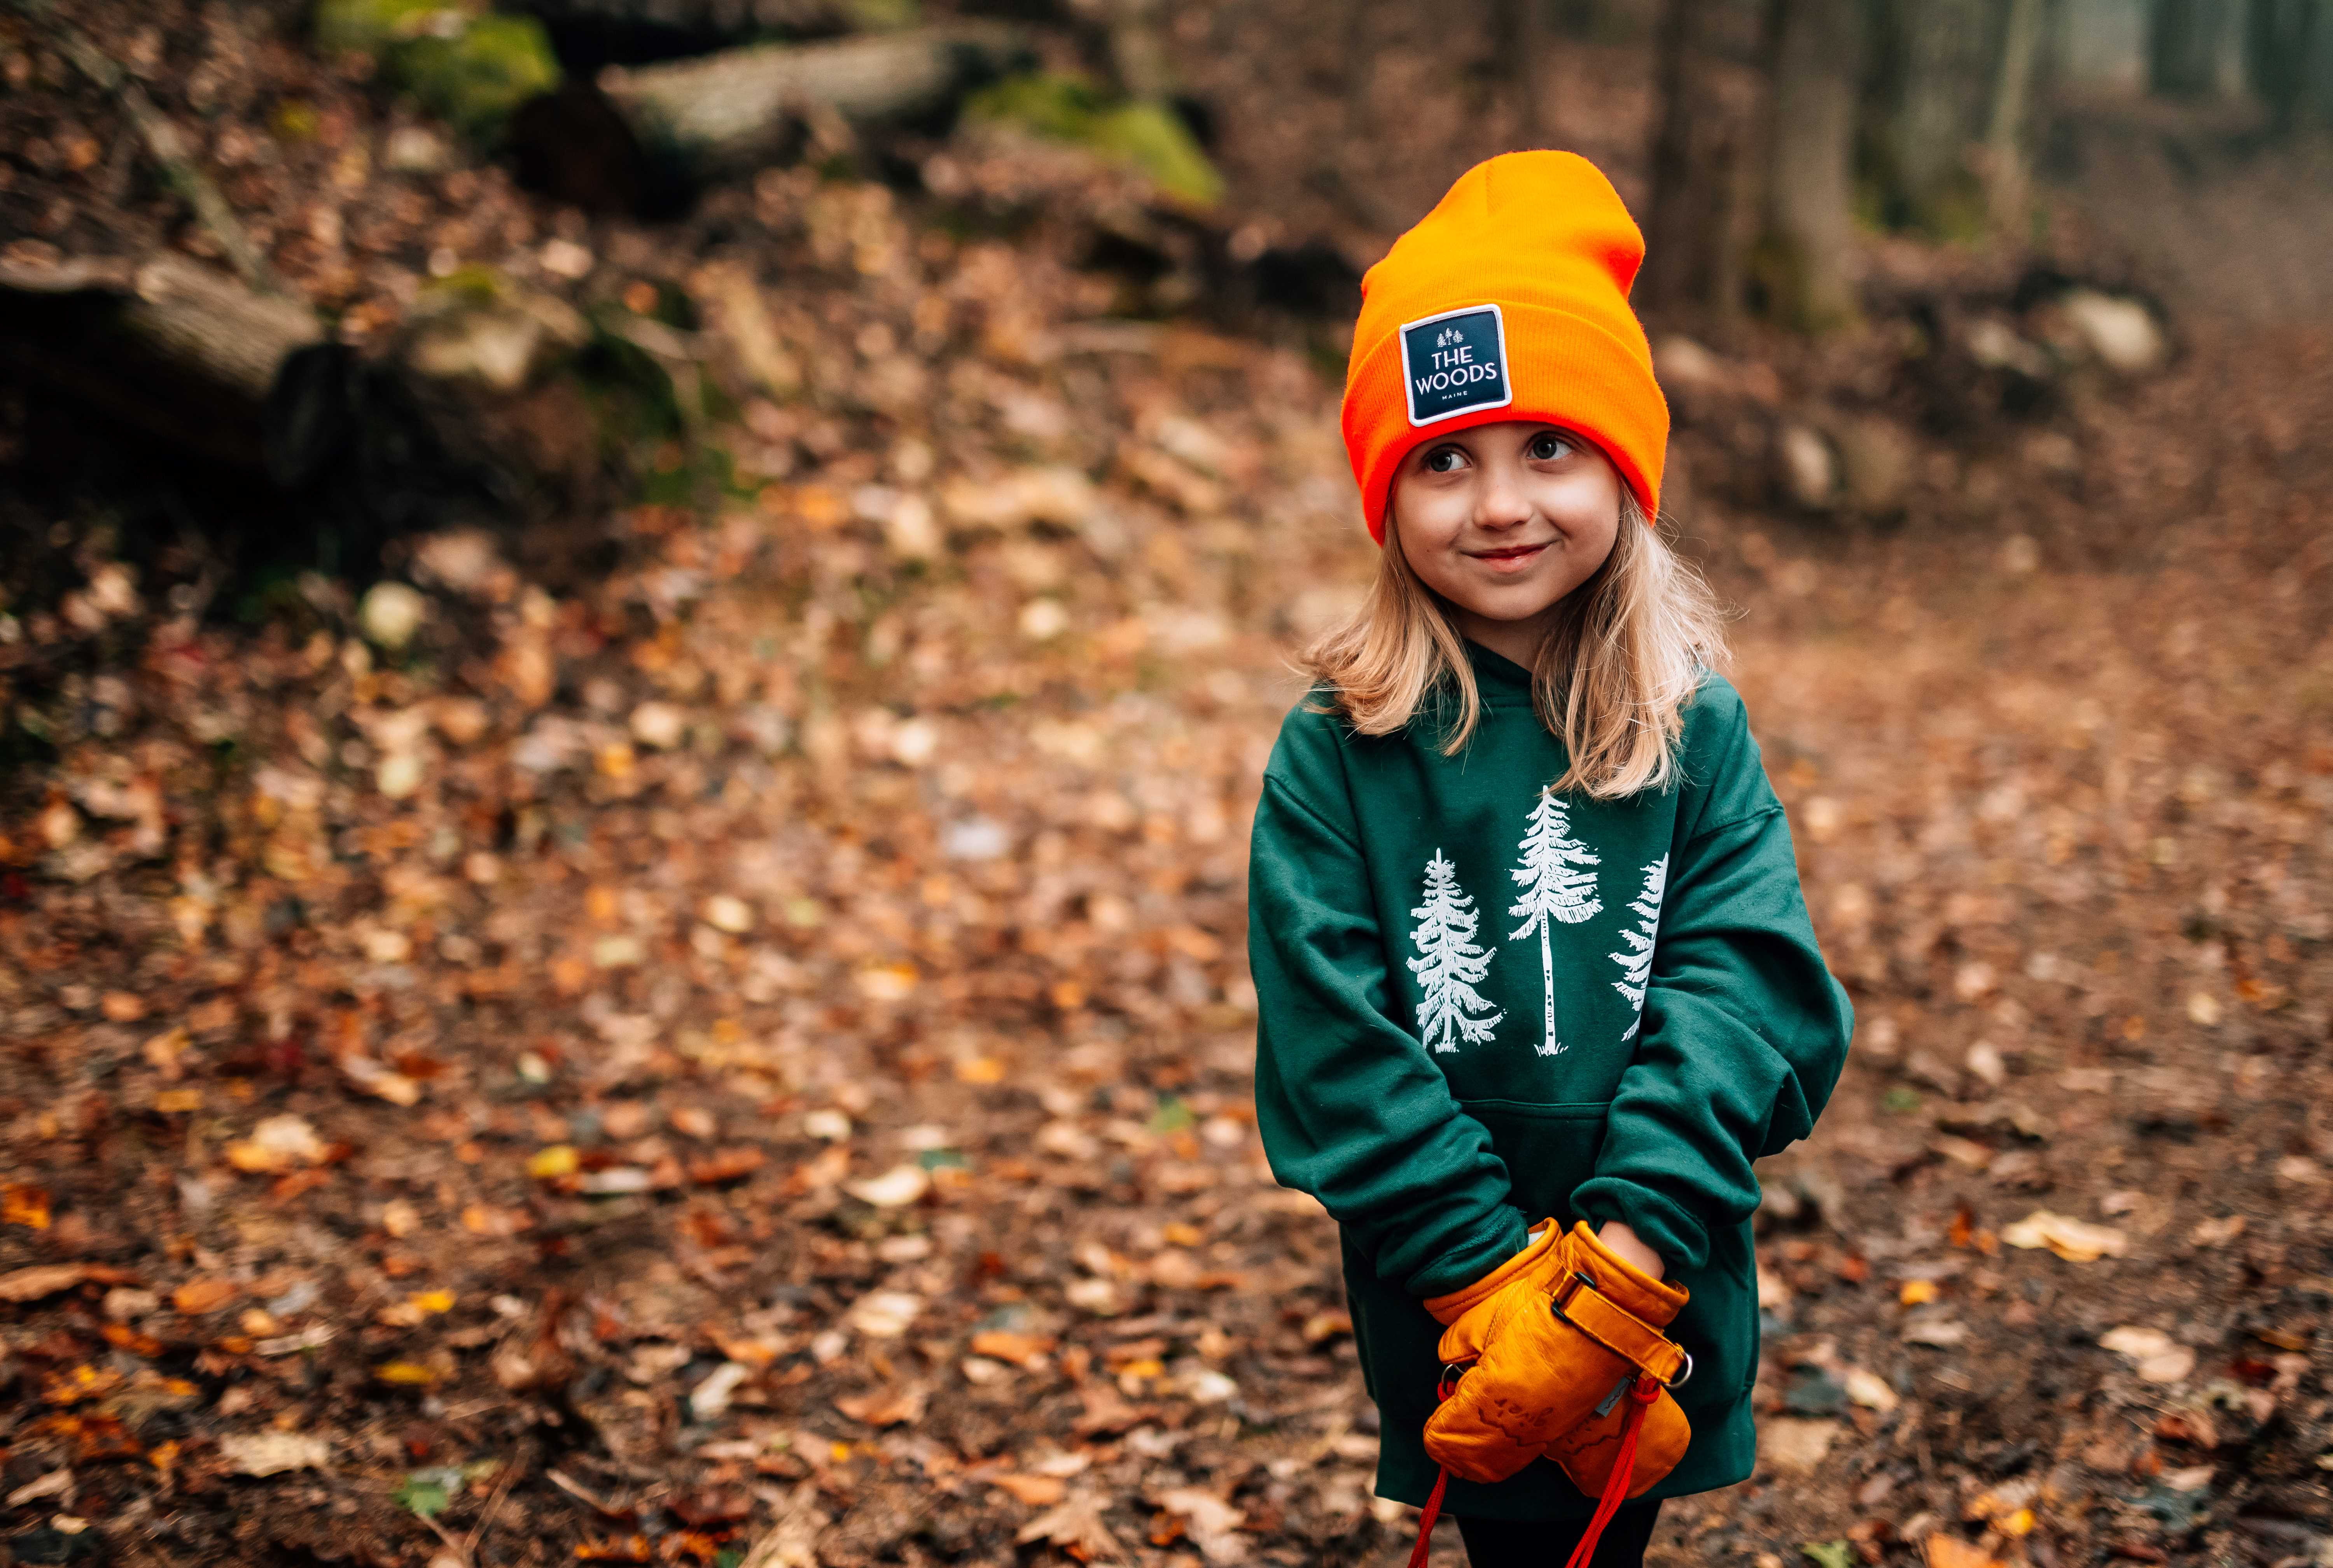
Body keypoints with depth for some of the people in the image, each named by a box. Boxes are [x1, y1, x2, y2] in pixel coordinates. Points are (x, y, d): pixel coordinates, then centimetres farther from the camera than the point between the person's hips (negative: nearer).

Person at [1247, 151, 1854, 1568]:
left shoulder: (1698, 733, -3)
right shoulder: (1337, 754, -8)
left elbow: (1746, 980, -11)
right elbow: (1335, 1038, -12)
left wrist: (1622, 1266, -21)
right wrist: (1495, 1281, -18)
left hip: (1663, 1308, 2)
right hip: (1452, 1325, -2)